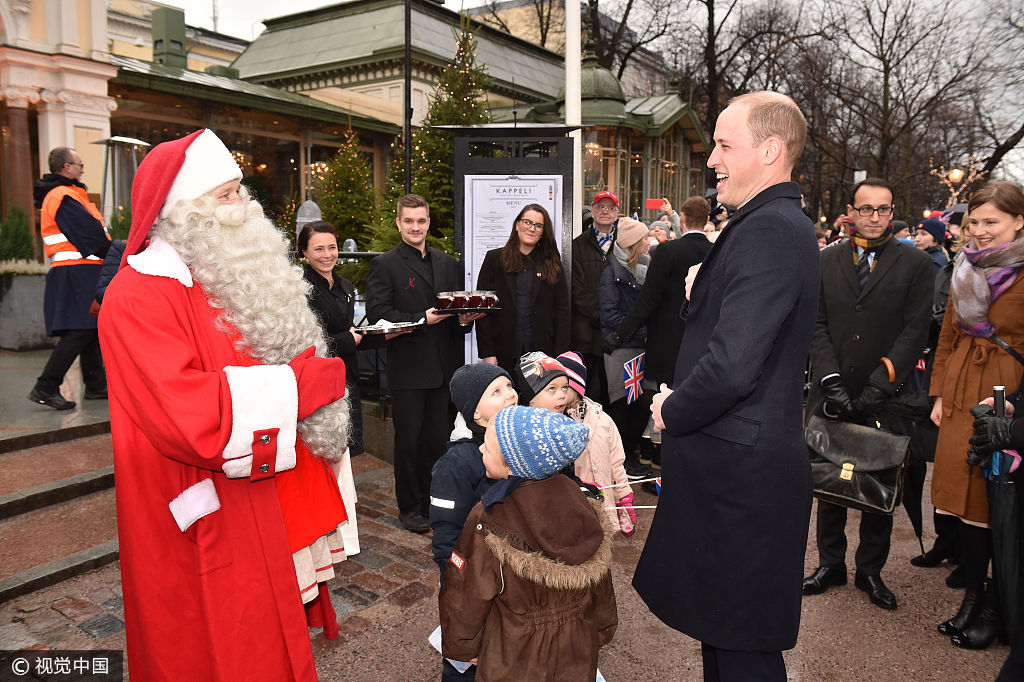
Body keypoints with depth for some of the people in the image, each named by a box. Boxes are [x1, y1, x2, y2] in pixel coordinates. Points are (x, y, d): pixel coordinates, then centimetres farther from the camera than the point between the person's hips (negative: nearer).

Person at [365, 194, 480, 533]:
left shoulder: (448, 264, 15)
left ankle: (433, 501, 27)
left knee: (435, 438, 13)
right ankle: (409, 507, 19)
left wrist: (465, 318, -5)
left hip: (442, 366, 5)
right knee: (408, 439, 5)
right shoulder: (384, 264, -3)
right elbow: (377, 313, -13)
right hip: (407, 367, -5)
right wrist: (422, 319, -22)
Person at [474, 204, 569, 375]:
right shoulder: (495, 258, 6)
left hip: (541, 353, 1)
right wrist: (487, 353, -6)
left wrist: (559, 356, -2)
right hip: (504, 354, -1)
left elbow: (562, 311, 6)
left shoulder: (552, 263, 10)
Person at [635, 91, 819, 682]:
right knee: (723, 628, 24)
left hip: (740, 471, -10)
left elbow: (731, 366, -28)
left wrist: (673, 412, -10)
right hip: (748, 461, 10)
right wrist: (679, 400, 8)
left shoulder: (767, 231, -20)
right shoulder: (784, 223, 13)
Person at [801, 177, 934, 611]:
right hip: (832, 394, 1)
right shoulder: (825, 261, 6)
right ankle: (830, 564, 27)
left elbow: (915, 331, -6)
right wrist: (831, 380, -11)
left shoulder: (916, 264, 1)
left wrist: (877, 385, -15)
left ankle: (870, 571, 27)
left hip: (886, 400, -1)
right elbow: (816, 325, 1)